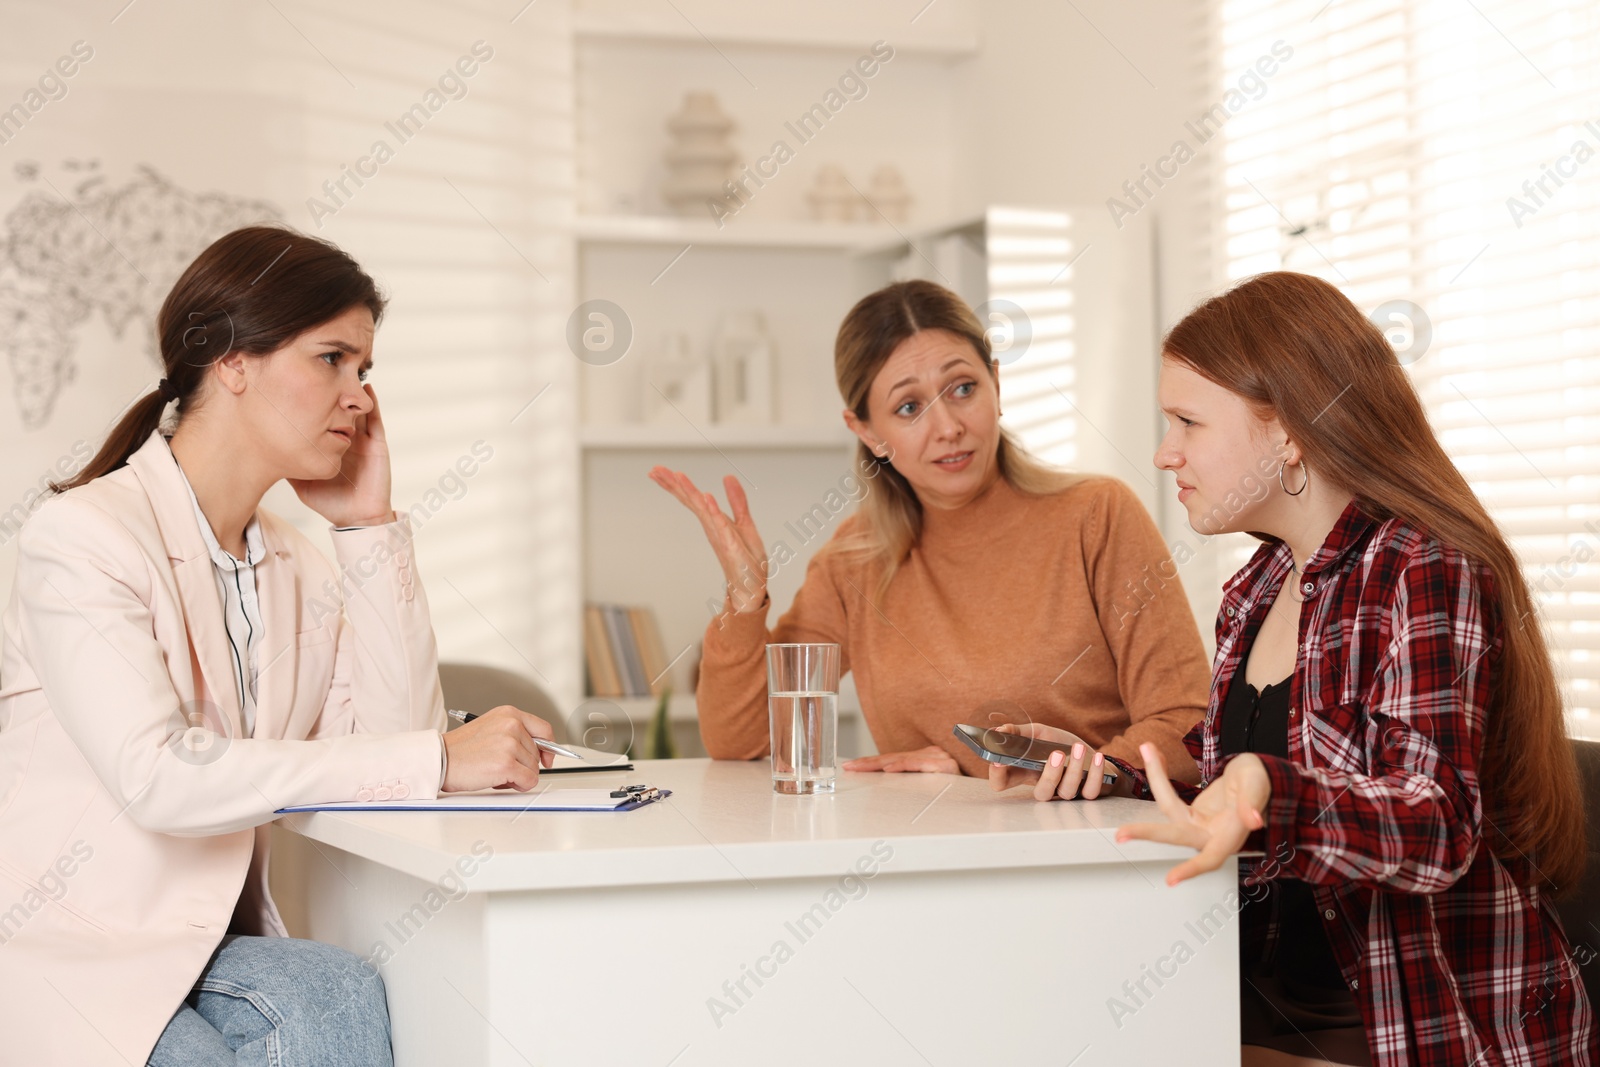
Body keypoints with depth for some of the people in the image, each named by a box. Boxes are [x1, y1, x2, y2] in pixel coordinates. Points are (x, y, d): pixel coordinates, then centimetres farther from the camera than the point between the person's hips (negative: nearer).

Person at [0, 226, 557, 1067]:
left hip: (211, 949, 7)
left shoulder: (298, 570, 14)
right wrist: (438, 759, -26)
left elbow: (392, 732, 1)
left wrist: (370, 527, 2)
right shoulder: (82, 537, -11)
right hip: (68, 957, -7)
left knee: (333, 1000, -27)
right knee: (337, 994, -30)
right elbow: (158, 775, -26)